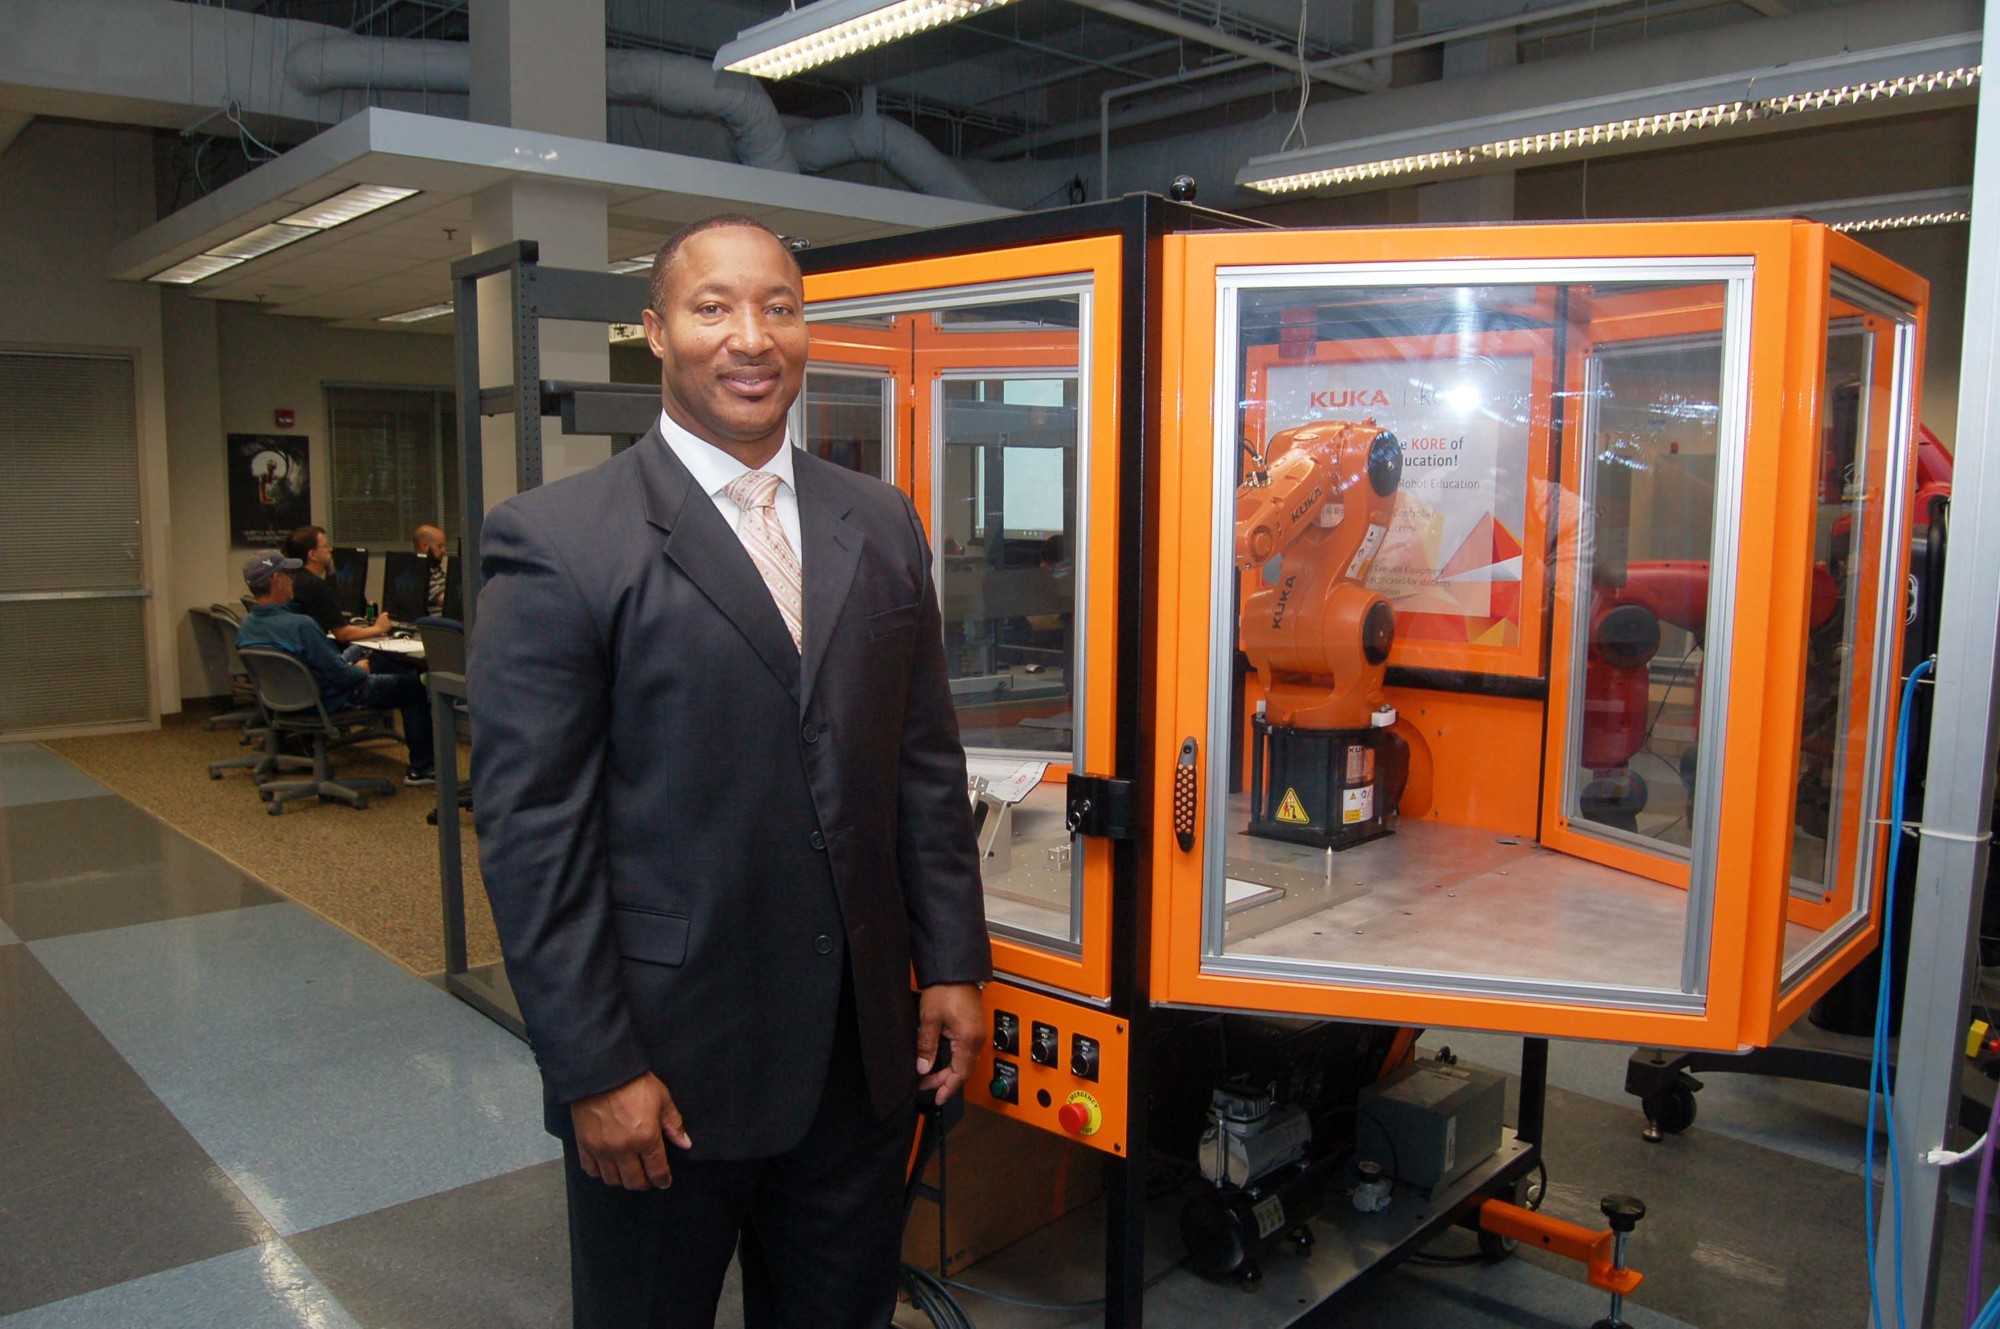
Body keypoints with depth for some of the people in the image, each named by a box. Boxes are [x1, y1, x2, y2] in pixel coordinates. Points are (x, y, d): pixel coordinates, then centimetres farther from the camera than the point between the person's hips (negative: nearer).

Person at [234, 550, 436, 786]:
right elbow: (342, 676, -27)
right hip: (331, 702, -9)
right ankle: (421, 768, 13)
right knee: (411, 685, 6)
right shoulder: (299, 625, -34)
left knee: (355, 652, 31)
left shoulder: (245, 627, -6)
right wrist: (361, 670, -3)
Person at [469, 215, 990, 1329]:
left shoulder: (883, 526, 5)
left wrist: (954, 965, 5)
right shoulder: (558, 542, -10)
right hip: (665, 1067, -4)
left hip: (865, 1055, 5)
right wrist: (595, 1069, -13)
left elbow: (927, 765, 8)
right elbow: (533, 834, -12)